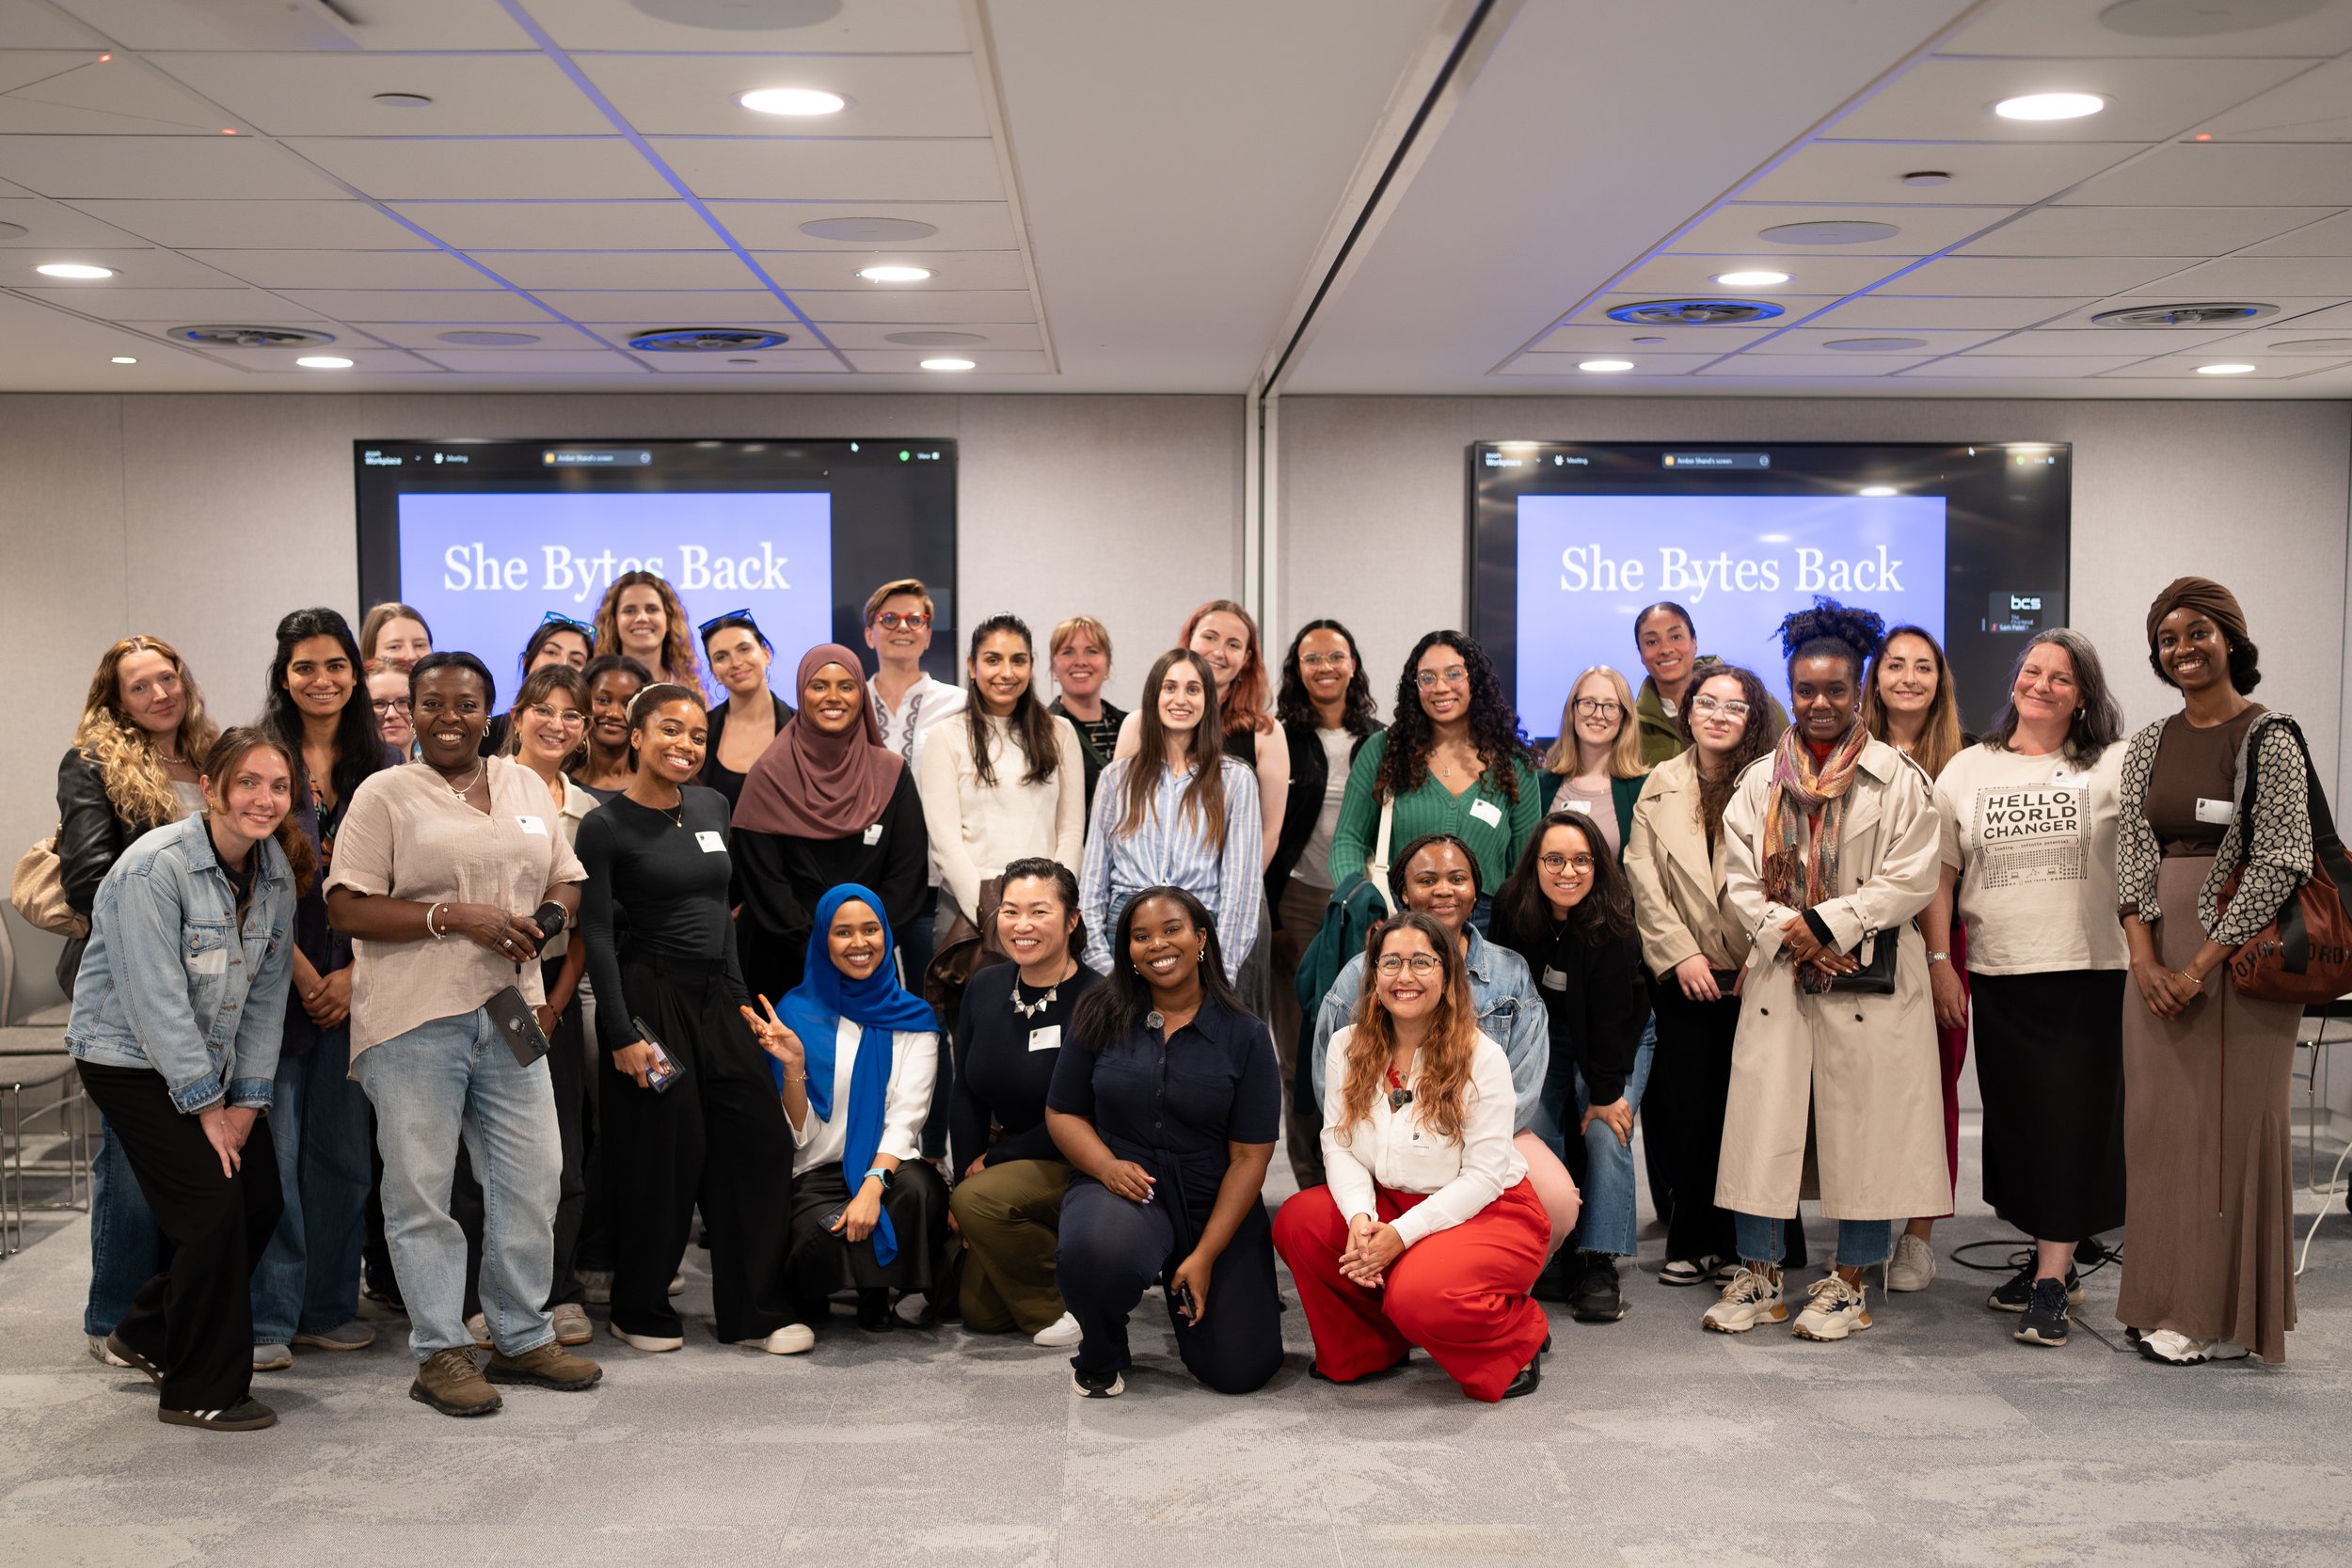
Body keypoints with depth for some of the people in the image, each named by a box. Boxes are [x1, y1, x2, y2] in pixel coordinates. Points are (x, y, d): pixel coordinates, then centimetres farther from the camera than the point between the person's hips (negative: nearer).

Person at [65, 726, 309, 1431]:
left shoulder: (277, 873, 0)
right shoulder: (153, 868, -21)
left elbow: (267, 992, 3)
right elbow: (157, 1000, -22)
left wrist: (248, 1098, -2)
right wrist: (206, 1105, -17)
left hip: (208, 1063, 7)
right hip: (130, 1060, -7)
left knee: (260, 1199, 4)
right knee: (213, 1203, -12)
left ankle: (148, 1333, 27)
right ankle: (201, 1392, 3)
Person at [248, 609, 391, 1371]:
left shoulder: (375, 766, 10)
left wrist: (351, 974, -4)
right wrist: (304, 977, -8)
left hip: (351, 985, 4)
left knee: (342, 1149, 7)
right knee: (272, 1149, -5)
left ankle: (328, 1307, 17)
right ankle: (267, 1318, 3)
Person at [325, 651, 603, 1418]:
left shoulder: (524, 786, 14)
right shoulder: (384, 794, -1)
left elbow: (566, 880, 20)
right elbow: (346, 908, -9)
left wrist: (547, 917, -3)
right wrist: (454, 917, -17)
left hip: (507, 1010, 5)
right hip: (412, 1017, -5)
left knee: (532, 1176, 7)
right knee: (421, 1184, 1)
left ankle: (523, 1337, 21)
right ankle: (440, 1353, 12)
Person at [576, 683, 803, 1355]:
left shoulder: (712, 807, 10)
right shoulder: (605, 826, -7)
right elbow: (597, 934, -10)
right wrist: (622, 1033, -15)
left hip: (714, 994, 6)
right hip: (649, 996, -6)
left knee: (759, 1141, 2)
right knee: (662, 1154, 0)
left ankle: (755, 1311, 12)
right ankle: (640, 1312, 19)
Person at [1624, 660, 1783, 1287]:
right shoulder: (1659, 787, 11)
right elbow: (1644, 882, 5)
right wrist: (1680, 953, -4)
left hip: (1755, 972, -2)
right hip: (1684, 976, 2)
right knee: (1687, 1106, 2)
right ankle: (1696, 1243, 13)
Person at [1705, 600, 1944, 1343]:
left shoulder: (1898, 779, 1)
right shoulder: (1760, 781, 11)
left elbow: (1911, 880, -6)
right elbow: (1739, 881, 6)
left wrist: (1825, 923, -13)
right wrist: (1787, 932, -11)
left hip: (1870, 977, -3)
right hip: (1779, 974, 3)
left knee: (1862, 1121, 1)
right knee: (1763, 1116, 2)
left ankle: (1849, 1282, 14)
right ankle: (1758, 1275, 14)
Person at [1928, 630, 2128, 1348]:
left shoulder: (2111, 770, 3)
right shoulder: (1967, 770, 9)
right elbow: (1938, 873, 7)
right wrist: (1938, 961, 1)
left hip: (2088, 974, -3)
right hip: (1998, 977, 3)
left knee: (2071, 1122, -4)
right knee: (2015, 1120, 10)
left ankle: (2051, 1280, 1)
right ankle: (2051, 1259, 25)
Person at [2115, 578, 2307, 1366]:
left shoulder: (2268, 738, -6)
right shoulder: (2149, 744, 11)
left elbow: (2281, 862, -12)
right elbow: (2132, 853, 7)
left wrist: (2205, 962, -15)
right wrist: (2145, 957, -6)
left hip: (2238, 952, -5)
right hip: (2160, 954, 6)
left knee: (2230, 1123, -1)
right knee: (2159, 1122, 8)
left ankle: (2223, 1316, 9)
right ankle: (2169, 1297, 19)